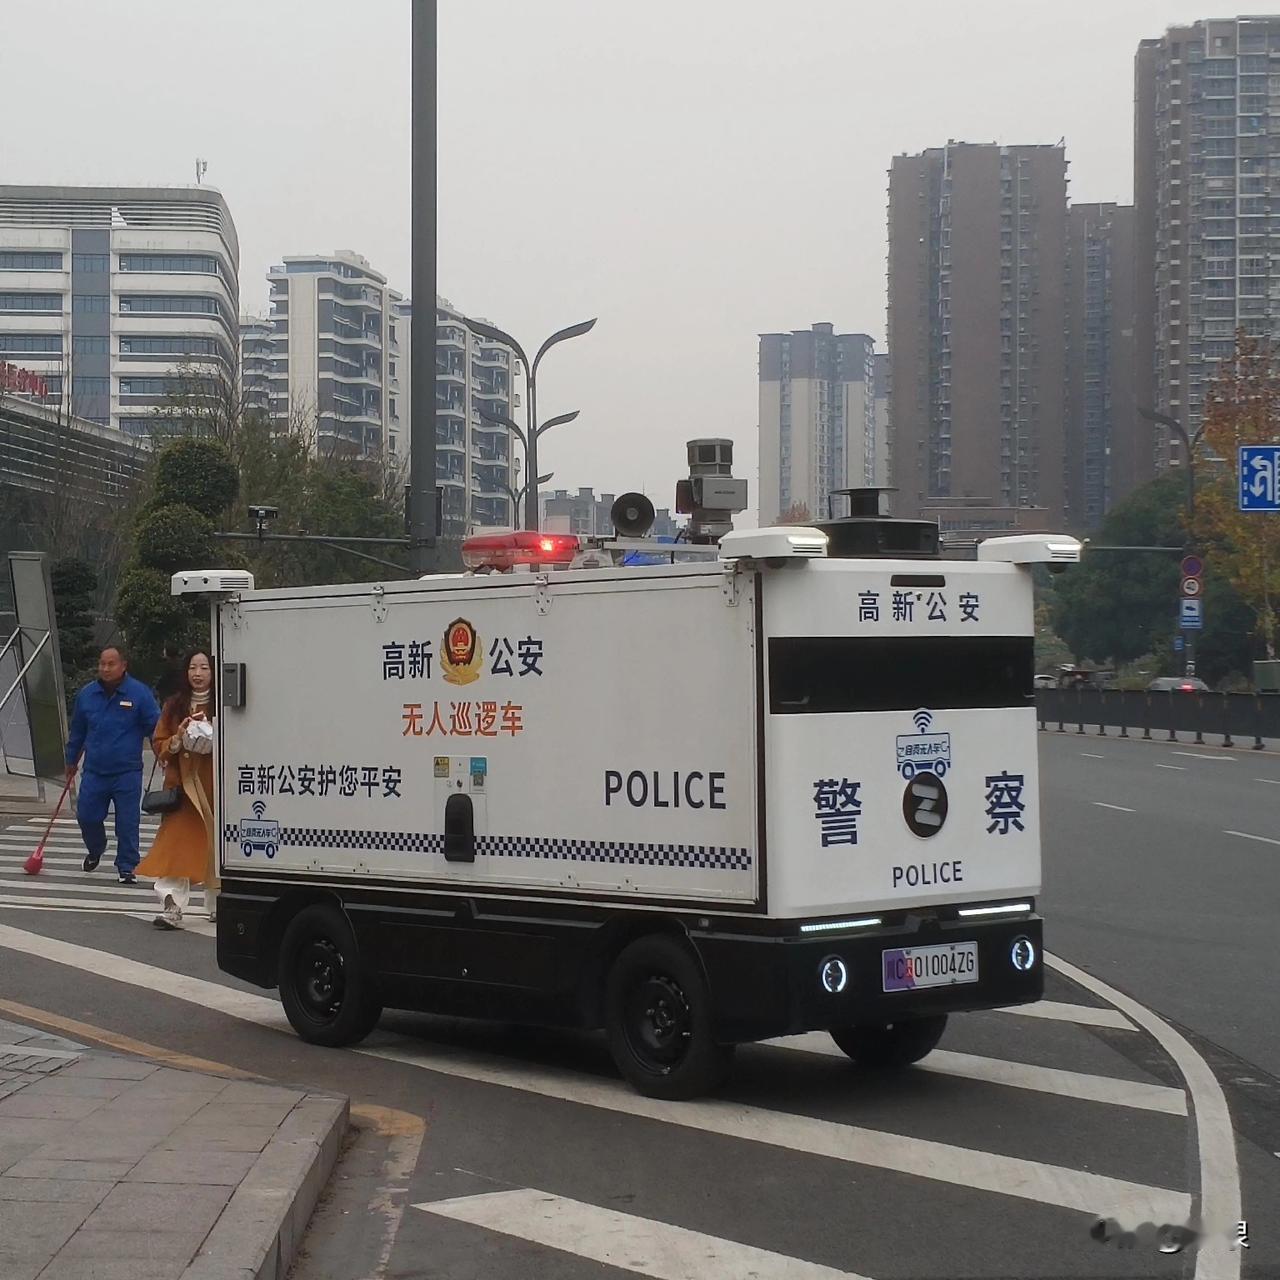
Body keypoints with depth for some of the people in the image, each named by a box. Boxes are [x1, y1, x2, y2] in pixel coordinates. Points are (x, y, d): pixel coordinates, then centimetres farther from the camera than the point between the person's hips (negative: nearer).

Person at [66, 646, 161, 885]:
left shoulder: (139, 693, -6)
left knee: (127, 823, -2)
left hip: (127, 773, -3)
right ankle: (95, 851, 37)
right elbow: (77, 731, 18)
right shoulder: (86, 694, 5)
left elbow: (155, 726, -2)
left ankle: (127, 868, 10)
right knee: (87, 816, 7)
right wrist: (72, 761, 25)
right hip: (94, 771, 3)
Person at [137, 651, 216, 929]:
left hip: (215, 788, -1)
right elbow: (159, 745, 11)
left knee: (216, 845, 4)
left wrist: (215, 738, -16)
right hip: (182, 785, 2)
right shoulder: (174, 706, 11)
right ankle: (172, 906, -13)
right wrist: (177, 740, -8)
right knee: (175, 845, -10)